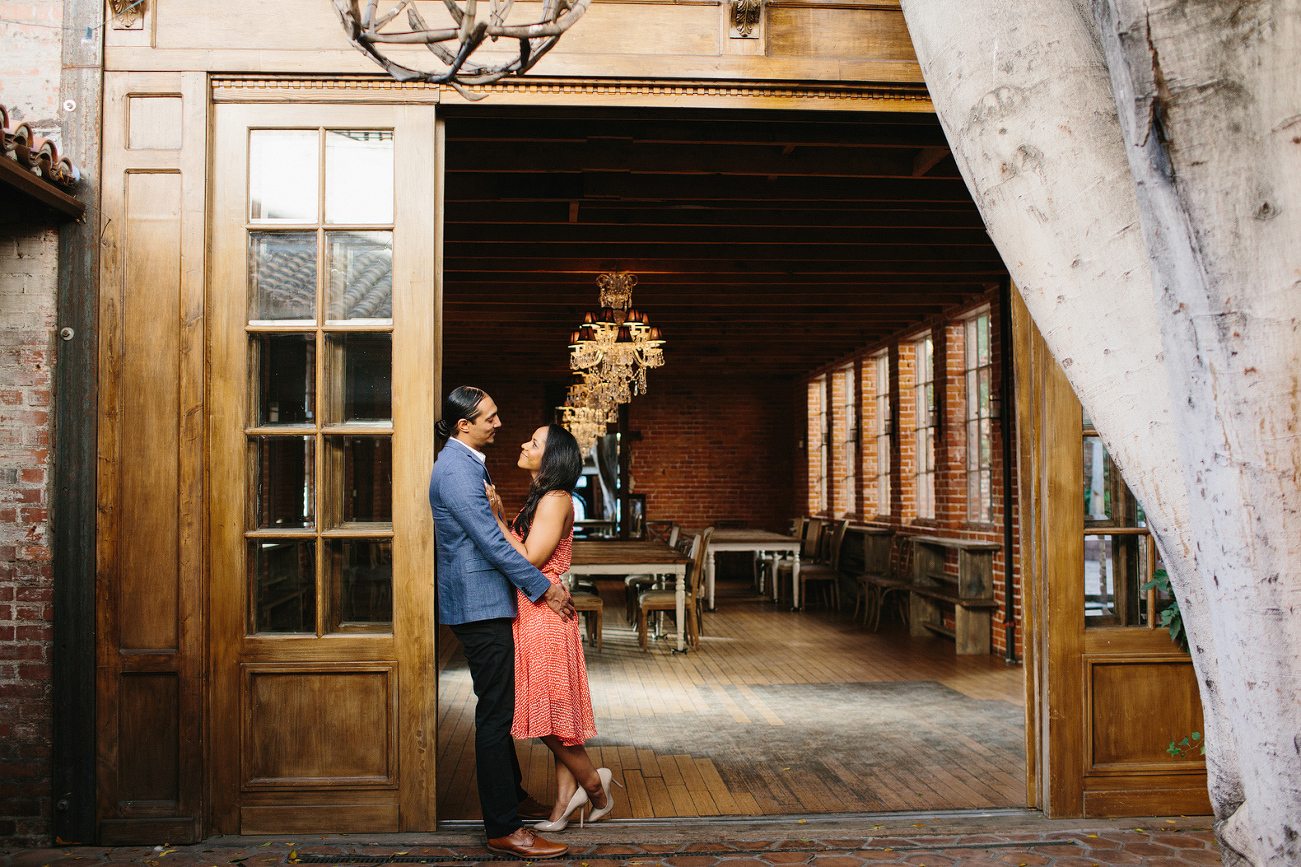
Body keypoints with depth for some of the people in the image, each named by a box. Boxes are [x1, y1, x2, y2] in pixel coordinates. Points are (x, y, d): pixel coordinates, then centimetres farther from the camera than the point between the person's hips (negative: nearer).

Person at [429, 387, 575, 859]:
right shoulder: (456, 470, -18)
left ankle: (512, 795, 34)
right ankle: (503, 829, -2)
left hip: (486, 602, 11)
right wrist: (544, 588, -16)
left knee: (499, 708, 20)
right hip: (479, 605, -11)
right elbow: (491, 542, -21)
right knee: (495, 713, -7)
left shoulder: (468, 462, 15)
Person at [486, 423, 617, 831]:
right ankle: (566, 796, 17)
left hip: (543, 614, -10)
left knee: (550, 708, -1)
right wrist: (499, 517, 7)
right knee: (552, 712, 11)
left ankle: (591, 781, 15)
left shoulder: (556, 500, -14)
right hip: (528, 614, 10)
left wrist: (496, 518, -15)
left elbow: (529, 559, -19)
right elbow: (519, 552, 11)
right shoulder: (538, 500, 15)